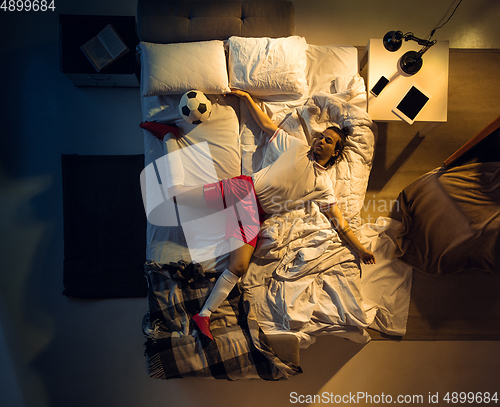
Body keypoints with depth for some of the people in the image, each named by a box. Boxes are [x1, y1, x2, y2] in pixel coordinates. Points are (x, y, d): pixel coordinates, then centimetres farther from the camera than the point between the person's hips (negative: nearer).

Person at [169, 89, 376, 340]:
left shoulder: (323, 185, 7)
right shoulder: (297, 146, 10)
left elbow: (338, 220, 6)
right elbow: (267, 126, 17)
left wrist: (359, 248, 2)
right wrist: (246, 98, 16)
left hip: (255, 212, -1)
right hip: (243, 188, 1)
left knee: (239, 267, -18)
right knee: (175, 195, -1)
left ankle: (205, 314, 0)